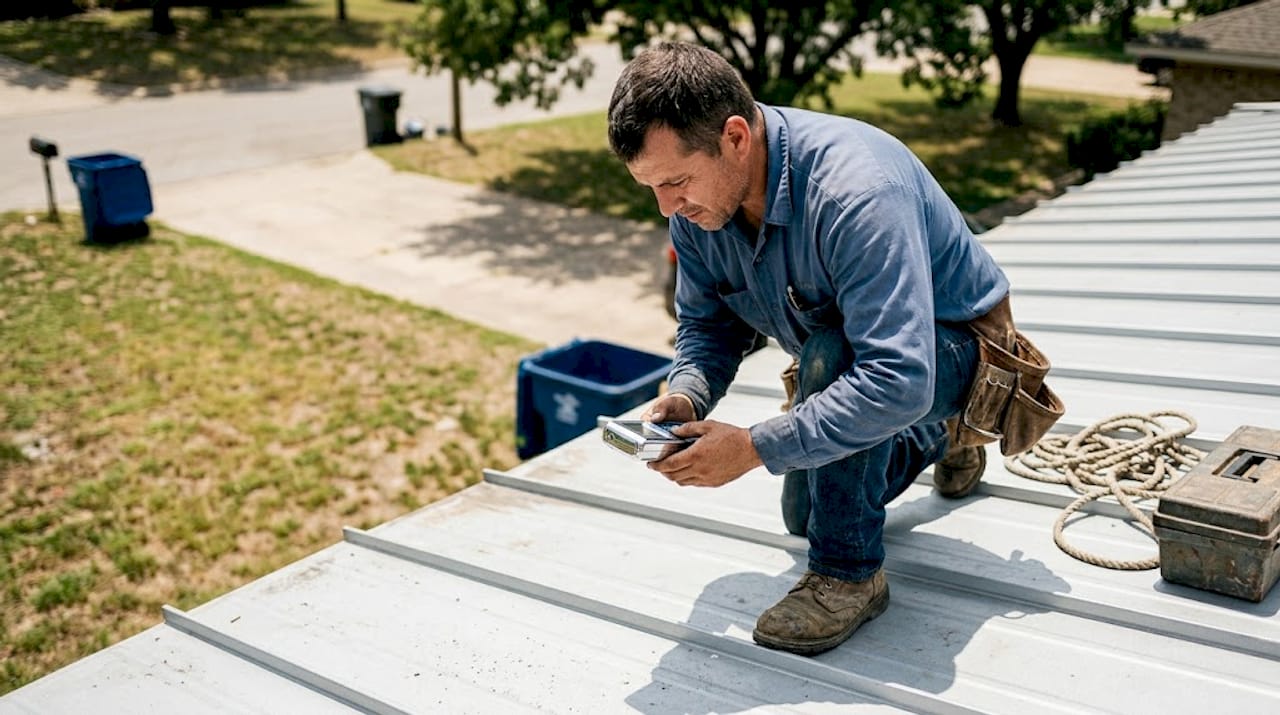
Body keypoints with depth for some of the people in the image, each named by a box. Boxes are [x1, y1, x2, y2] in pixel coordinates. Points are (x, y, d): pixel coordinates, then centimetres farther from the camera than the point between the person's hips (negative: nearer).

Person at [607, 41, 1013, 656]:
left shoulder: (853, 189, -41)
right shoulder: (696, 201, -17)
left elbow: (898, 380, -45)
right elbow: (706, 322, -3)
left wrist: (755, 447, -43)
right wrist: (685, 398, -25)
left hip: (953, 346, -7)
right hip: (843, 350, 8)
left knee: (828, 358, -39)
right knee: (803, 515, 19)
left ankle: (850, 572, -18)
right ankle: (931, 439, 44)